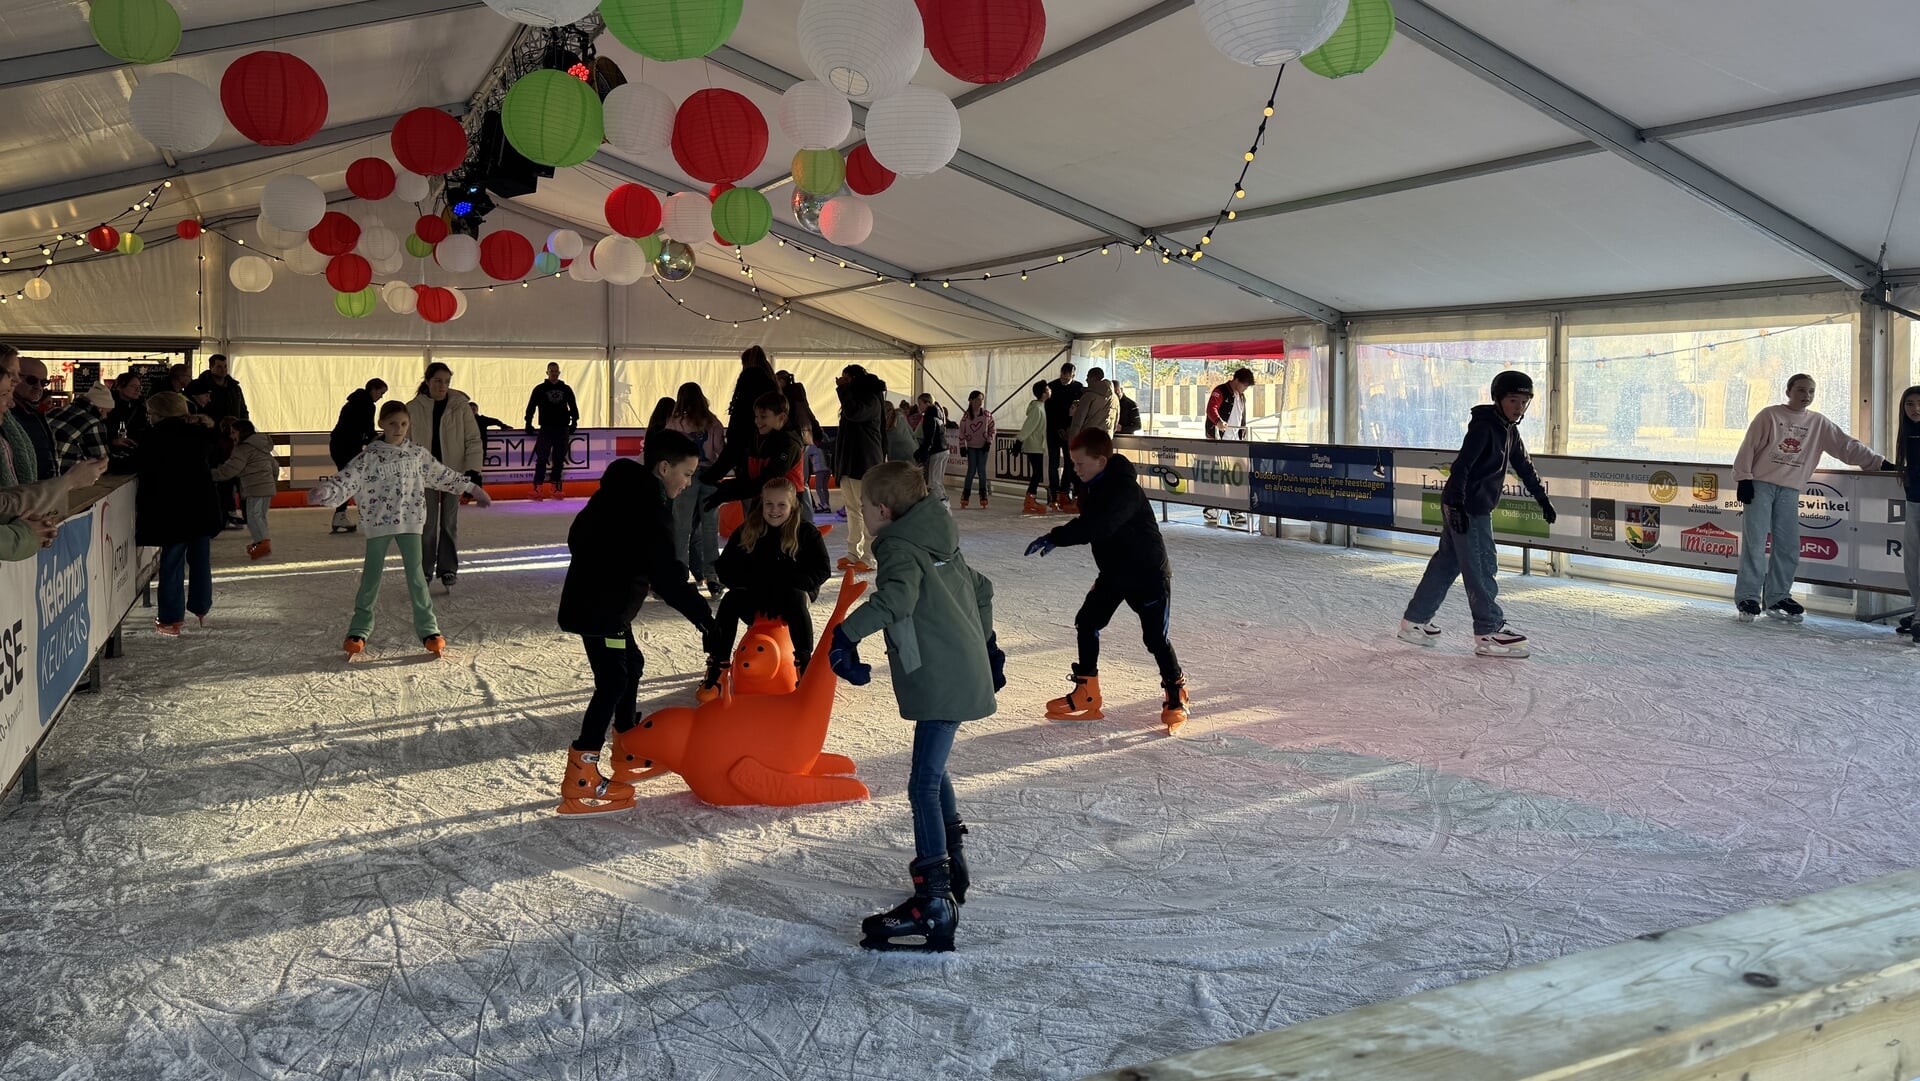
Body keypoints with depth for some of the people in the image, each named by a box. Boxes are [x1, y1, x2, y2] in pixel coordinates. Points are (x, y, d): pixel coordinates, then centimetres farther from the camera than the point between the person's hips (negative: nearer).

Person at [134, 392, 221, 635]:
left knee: (172, 561, 0)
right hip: (203, 506, 6)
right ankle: (201, 609, 25)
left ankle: (171, 620, 3)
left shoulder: (160, 434, -10)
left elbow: (141, 464, -8)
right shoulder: (202, 431, 9)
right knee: (200, 558, 15)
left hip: (173, 509, -6)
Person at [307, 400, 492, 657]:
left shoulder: (418, 454, 6)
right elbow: (348, 478, -14)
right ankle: (359, 631, 16)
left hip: (410, 522, 1)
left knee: (416, 575, 0)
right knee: (371, 577, 6)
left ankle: (428, 629, 8)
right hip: (378, 523, -1)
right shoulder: (370, 456, -4)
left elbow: (442, 474, 19)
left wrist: (471, 487, 27)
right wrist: (326, 491, -32)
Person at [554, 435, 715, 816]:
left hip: (603, 601, 11)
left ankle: (629, 755, 35)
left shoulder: (625, 491, 11)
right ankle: (579, 784, -11)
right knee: (613, 681, -12)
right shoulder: (648, 507, -21)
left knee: (630, 666, 21)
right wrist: (702, 615, -22)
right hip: (600, 607, -11)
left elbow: (580, 535, 22)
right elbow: (667, 573, -25)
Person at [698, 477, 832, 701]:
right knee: (730, 601, -28)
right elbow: (726, 570, 1)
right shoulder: (746, 531, 1)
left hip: (790, 596, -1)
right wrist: (755, 585, -18)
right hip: (754, 602, 2)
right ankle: (716, 670, -29)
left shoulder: (806, 533, -3)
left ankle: (806, 664, -33)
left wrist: (782, 584, -21)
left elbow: (821, 571, -9)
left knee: (796, 598, -35)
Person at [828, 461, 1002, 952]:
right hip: (967, 671, 10)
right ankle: (952, 864, 38)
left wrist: (846, 633, -34)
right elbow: (981, 587, 28)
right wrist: (986, 644, 38)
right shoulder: (940, 544, 17)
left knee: (924, 785, -11)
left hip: (944, 684, -10)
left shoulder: (900, 548, -11)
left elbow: (896, 597, -32)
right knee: (933, 771, 25)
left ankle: (935, 903, -14)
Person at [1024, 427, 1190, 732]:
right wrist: (1058, 537, -2)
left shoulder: (1124, 487, -29)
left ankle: (1176, 697, 17)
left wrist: (1055, 537, -41)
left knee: (1156, 637, -3)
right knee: (1086, 622, 6)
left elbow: (1097, 525, -41)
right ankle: (1086, 696, 16)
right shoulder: (1091, 485, 0)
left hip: (1149, 573, -9)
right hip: (1113, 572, 9)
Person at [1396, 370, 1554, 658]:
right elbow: (1462, 465, -24)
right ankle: (1489, 633, -3)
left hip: (1477, 507, 10)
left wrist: (1542, 497, 31)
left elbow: (1524, 467, 26)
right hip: (1465, 507, -10)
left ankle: (1415, 621, 19)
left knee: (1447, 561, 12)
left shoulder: (1509, 431, 14)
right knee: (1482, 565, -7)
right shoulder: (1483, 426, -15)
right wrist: (1458, 504, -32)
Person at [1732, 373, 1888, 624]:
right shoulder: (1769, 416, 0)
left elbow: (1847, 446, 12)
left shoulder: (1819, 423, 12)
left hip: (1790, 491, 5)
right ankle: (1748, 597, -7)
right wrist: (1744, 478, -9)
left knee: (1788, 547, 2)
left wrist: (1879, 462, 5)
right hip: (1760, 485, -4)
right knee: (1755, 544, -8)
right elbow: (1749, 447, -3)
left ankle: (1778, 597, 12)